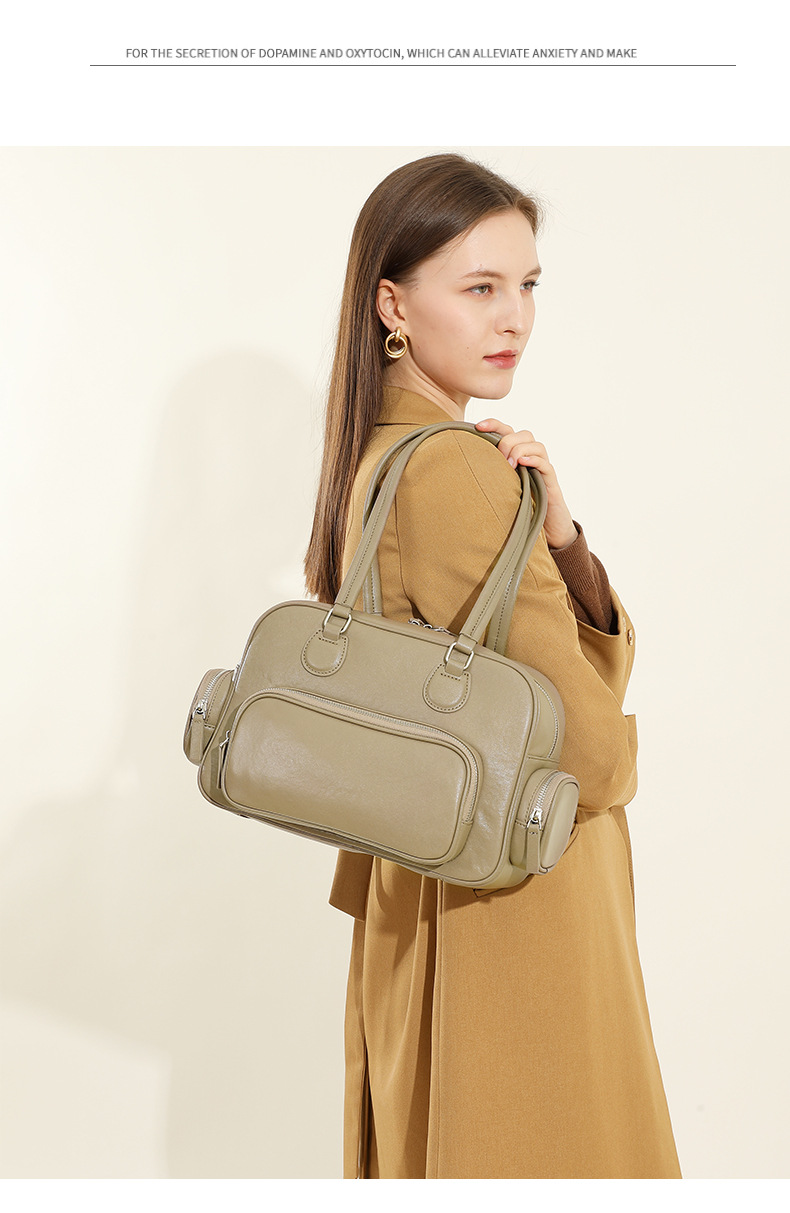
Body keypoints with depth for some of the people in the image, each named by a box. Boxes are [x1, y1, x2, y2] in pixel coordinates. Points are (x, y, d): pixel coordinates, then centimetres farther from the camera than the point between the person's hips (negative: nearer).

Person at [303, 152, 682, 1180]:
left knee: (425, 1145, 23)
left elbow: (606, 661, 4)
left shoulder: (376, 453, 6)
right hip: (519, 899, -9)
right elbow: (591, 752, -22)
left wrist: (558, 533, -14)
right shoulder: (454, 469, -22)